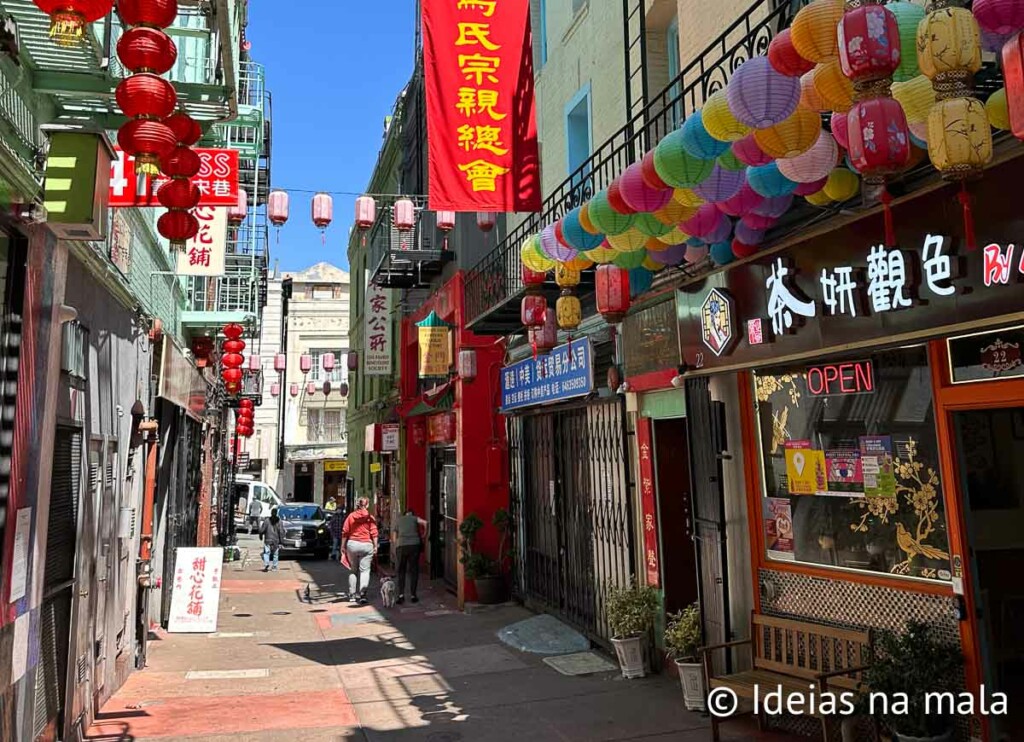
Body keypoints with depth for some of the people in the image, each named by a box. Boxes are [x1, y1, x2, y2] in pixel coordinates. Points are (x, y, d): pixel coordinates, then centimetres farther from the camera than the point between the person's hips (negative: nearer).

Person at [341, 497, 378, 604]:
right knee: (364, 570, 0)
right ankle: (362, 594, -13)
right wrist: (375, 546, 2)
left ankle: (352, 594, 16)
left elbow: (345, 532, 4)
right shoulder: (370, 518, -2)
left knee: (353, 570, 14)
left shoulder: (351, 516, 4)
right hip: (366, 545, -2)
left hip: (352, 544, 2)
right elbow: (374, 533, -5)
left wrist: (343, 545, 10)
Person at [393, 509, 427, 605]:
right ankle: (413, 595, 5)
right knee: (414, 571, 6)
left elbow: (394, 537, 20)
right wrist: (424, 535, 6)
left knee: (401, 571, 10)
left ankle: (401, 595, 0)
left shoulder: (399, 520, 21)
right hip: (414, 545, -2)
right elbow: (425, 522, -5)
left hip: (401, 546, 2)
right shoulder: (414, 518, 14)